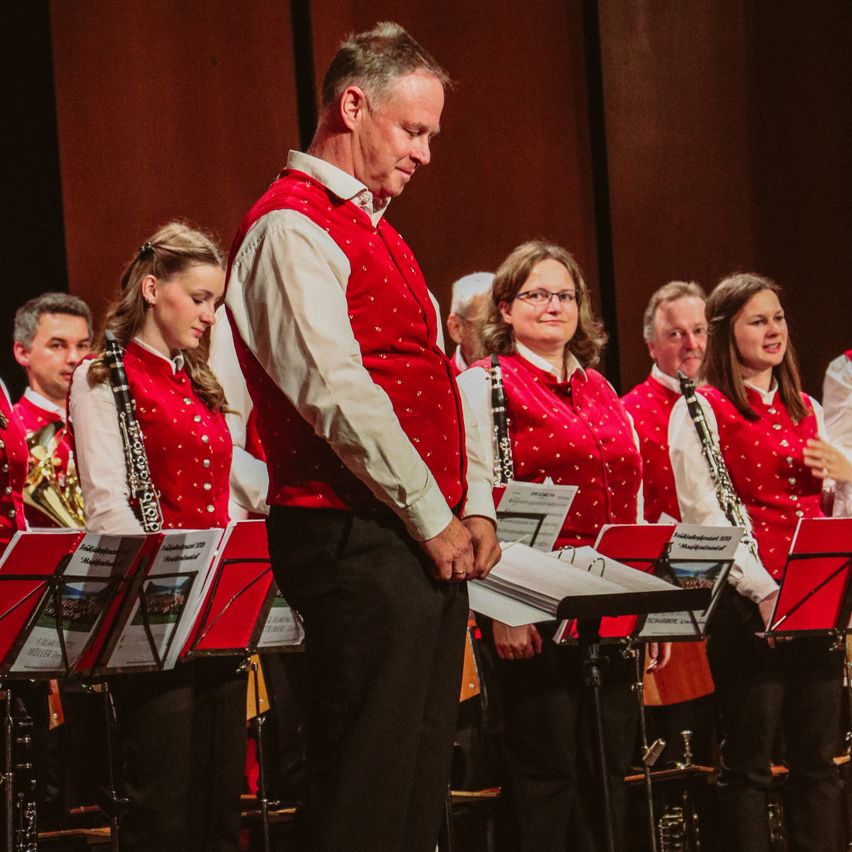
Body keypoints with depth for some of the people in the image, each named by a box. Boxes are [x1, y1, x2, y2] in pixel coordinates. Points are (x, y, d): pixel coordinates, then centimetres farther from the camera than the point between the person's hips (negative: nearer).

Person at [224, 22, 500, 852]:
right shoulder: (289, 230, -10)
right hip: (360, 543, -10)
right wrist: (433, 518, -15)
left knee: (417, 778, 11)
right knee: (363, 784, -8)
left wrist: (475, 507, 6)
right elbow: (336, 393, -19)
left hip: (433, 541, 10)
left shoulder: (374, 232, 21)